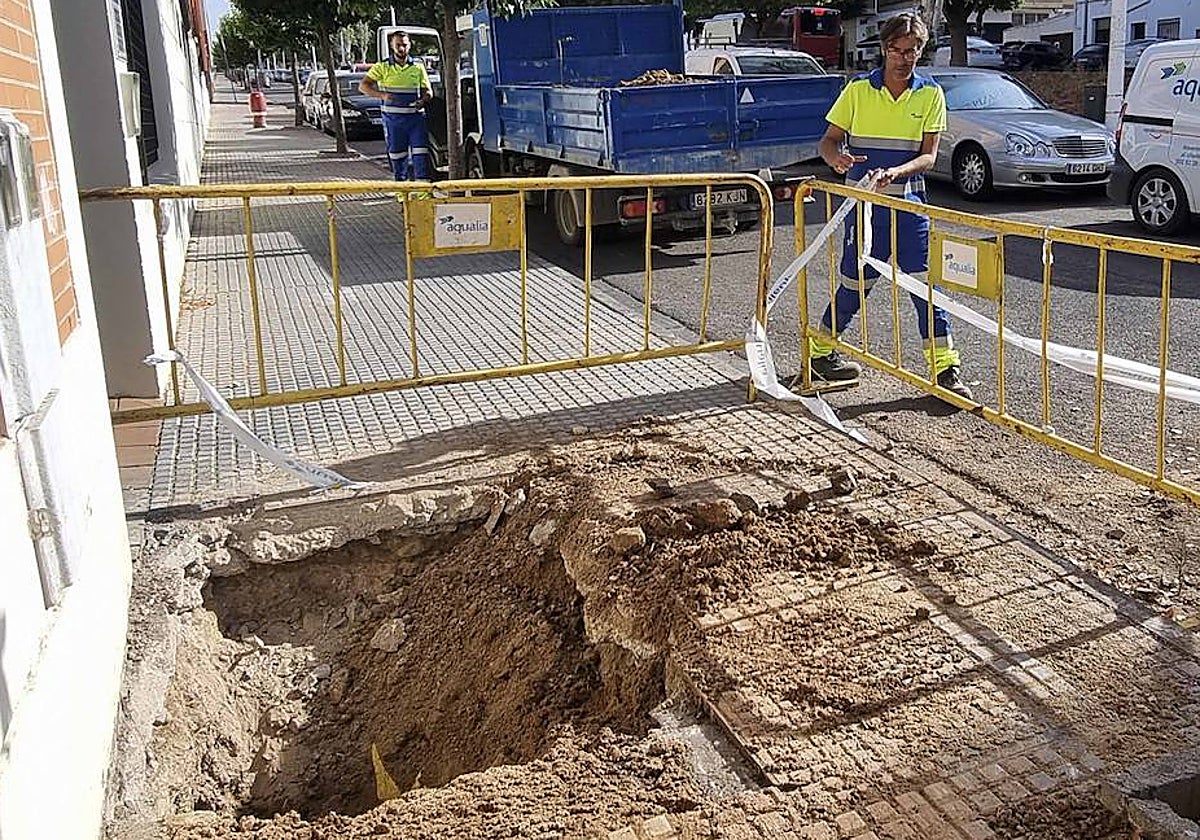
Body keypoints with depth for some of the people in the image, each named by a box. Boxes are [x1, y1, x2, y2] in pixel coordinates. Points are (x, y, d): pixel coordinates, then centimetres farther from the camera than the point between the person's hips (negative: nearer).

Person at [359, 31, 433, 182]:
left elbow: (428, 91, 15)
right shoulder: (383, 67, 3)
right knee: (396, 153, 5)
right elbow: (363, 86, -1)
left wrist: (423, 100, -10)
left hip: (415, 117, 1)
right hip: (393, 118, -1)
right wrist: (381, 95, -19)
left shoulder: (418, 67, 10)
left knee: (421, 151, -10)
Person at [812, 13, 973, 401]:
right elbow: (829, 140, 4)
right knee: (855, 283, 5)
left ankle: (946, 368, 2)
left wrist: (894, 173, -23)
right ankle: (819, 349, 25)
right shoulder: (858, 89, 0)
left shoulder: (930, 94, 3)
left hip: (908, 203, 1)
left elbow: (928, 155, -3)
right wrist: (836, 158, -20)